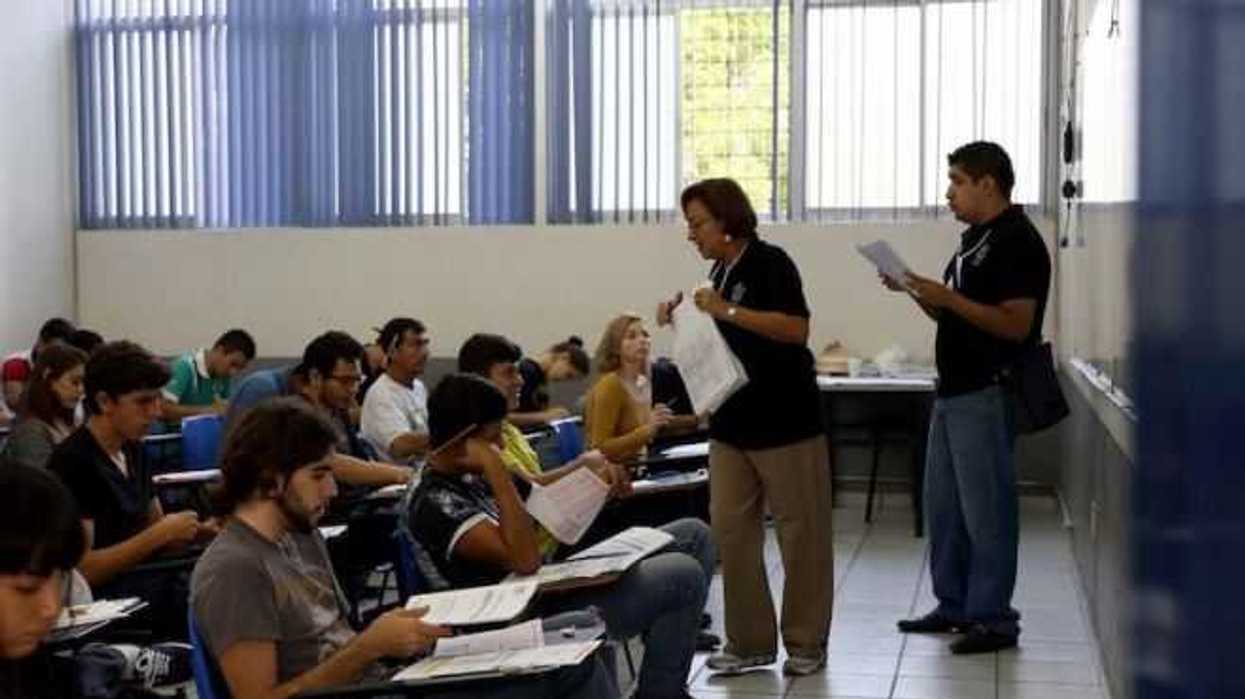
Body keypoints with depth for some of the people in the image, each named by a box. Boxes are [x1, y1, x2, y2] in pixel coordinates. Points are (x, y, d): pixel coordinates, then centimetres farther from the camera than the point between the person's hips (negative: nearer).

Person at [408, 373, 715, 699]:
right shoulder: (435, 503, -23)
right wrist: (495, 469, -32)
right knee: (684, 576, -19)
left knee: (694, 535, 9)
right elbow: (525, 560, -32)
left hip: (557, 576, 10)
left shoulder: (467, 473, 7)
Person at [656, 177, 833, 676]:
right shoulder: (720, 272, 12)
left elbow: (796, 329, -20)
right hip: (731, 421, 8)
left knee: (800, 532, 2)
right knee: (731, 530, 5)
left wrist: (727, 310, -20)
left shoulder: (769, 262, -10)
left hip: (785, 420, -8)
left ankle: (806, 643, 12)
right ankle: (749, 641, 13)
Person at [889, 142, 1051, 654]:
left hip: (987, 395, -10)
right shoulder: (974, 239, 16)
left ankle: (993, 619, 5)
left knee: (986, 509, -3)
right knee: (943, 505, 14)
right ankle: (953, 606, 24)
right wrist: (917, 291, 4)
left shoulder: (1018, 242, -12)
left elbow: (1016, 325, -21)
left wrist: (947, 297, -22)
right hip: (953, 391, 10)